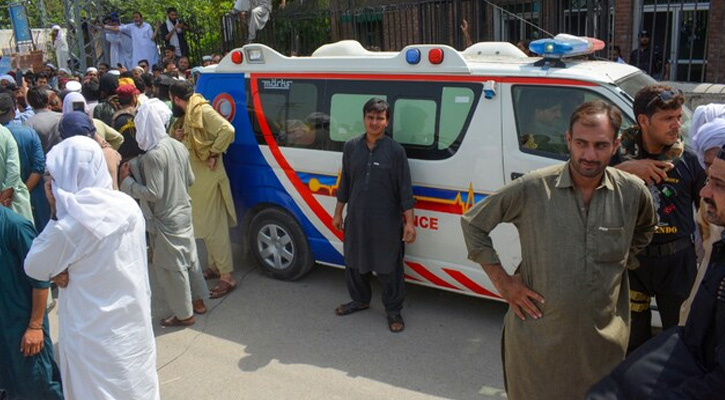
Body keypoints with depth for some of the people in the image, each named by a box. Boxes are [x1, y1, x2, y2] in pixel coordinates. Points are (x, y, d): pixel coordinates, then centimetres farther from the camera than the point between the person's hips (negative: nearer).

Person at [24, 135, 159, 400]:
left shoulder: (70, 225, -25)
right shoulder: (129, 205, -6)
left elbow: (34, 268, -5)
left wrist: (55, 212, -9)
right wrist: (64, 270, -6)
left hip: (97, 335, -5)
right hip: (135, 324, 5)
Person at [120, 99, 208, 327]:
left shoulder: (153, 155, -23)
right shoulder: (179, 147, 1)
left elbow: (154, 193, -23)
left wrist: (127, 181, -12)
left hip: (166, 220, -8)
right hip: (184, 212, 8)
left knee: (171, 266, 6)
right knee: (189, 256, 20)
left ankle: (184, 314, 18)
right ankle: (198, 301, 34)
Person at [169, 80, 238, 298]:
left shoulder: (203, 111, -16)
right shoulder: (186, 116, 14)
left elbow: (228, 130, -29)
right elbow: (186, 144, 20)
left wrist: (214, 153, -23)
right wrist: (177, 137, -1)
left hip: (208, 178, -10)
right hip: (194, 178, 10)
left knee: (214, 227, -7)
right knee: (205, 225, 17)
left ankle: (227, 277, -2)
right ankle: (214, 266, 30)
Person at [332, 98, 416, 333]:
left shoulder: (395, 151, -8)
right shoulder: (351, 147, 2)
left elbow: (405, 189, -7)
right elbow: (345, 183, 10)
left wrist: (409, 222, -11)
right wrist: (338, 214, 13)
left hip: (386, 222, -4)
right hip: (356, 219, 4)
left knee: (388, 269, 6)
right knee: (354, 263, 18)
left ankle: (393, 311, 25)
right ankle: (360, 300, 41)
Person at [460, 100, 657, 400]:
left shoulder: (633, 192, -3)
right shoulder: (532, 188, -13)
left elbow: (643, 232, 21)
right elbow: (472, 223, -3)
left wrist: (622, 262, 7)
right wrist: (502, 282, -5)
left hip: (603, 341, 3)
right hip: (538, 338, -2)